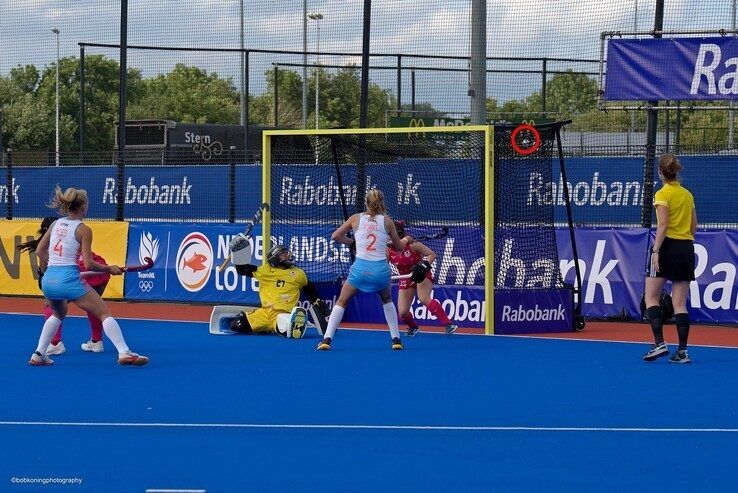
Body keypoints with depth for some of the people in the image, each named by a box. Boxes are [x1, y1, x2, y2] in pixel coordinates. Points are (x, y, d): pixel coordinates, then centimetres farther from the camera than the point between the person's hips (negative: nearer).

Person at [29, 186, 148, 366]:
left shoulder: (56, 224, 12)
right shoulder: (83, 230, -5)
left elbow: (40, 251, 19)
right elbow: (88, 264, -10)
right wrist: (109, 269, 4)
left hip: (48, 280, 6)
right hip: (69, 279, -6)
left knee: (58, 314, 33)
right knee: (104, 313, 2)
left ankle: (39, 354, 23)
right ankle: (124, 353, -10)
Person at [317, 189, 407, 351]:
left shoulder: (356, 218, 6)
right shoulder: (387, 221, 6)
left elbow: (335, 236, 9)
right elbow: (400, 246, 17)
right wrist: (406, 240, 39)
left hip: (360, 268, -1)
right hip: (381, 269, 1)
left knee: (341, 301, 14)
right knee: (387, 300, 30)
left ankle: (327, 339, -1)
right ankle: (396, 339, 23)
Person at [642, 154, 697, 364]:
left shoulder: (663, 194, -6)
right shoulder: (688, 195, 12)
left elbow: (663, 225, -15)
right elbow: (694, 226, 15)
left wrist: (656, 250, -17)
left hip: (668, 245, -6)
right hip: (687, 248, 6)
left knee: (651, 297, 2)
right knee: (680, 303, 5)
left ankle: (659, 343, -11)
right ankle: (682, 351, 0)